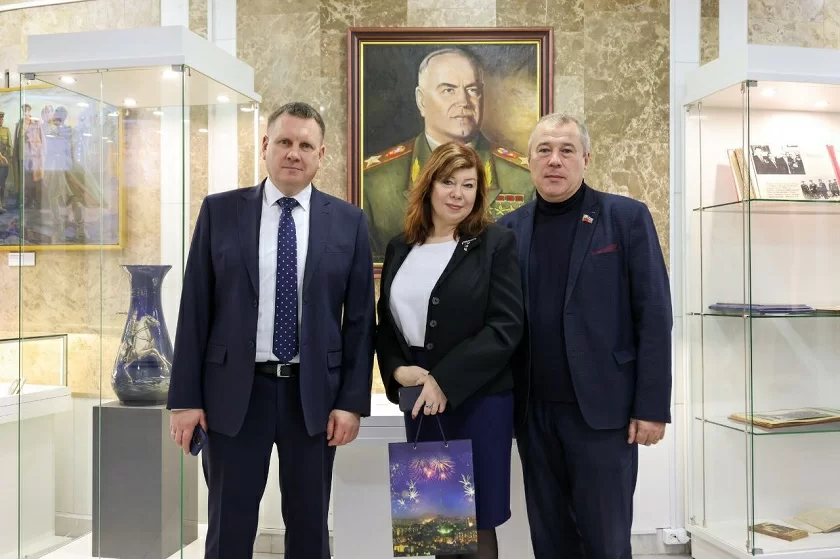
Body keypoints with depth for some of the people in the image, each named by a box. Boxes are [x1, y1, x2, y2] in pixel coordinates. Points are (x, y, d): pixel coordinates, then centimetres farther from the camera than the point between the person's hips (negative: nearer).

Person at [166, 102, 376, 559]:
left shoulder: (349, 221, 1)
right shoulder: (220, 211, 1)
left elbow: (360, 317, 1)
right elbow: (194, 309, 0)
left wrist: (353, 400, -3)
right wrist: (186, 397, -3)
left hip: (314, 392, 1)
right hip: (234, 390, 0)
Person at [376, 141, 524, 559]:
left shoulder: (496, 243, -4)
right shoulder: (400, 248, 10)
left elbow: (506, 326, -12)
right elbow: (386, 323, 14)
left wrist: (444, 381, -17)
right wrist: (396, 370, -6)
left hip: (479, 400, -4)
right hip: (418, 402, 4)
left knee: (476, 520, 4)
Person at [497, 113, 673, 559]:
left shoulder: (626, 217, -2)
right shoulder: (509, 229, 7)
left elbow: (654, 315, -5)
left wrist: (652, 406, -10)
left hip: (603, 407, -3)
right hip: (534, 411, 3)